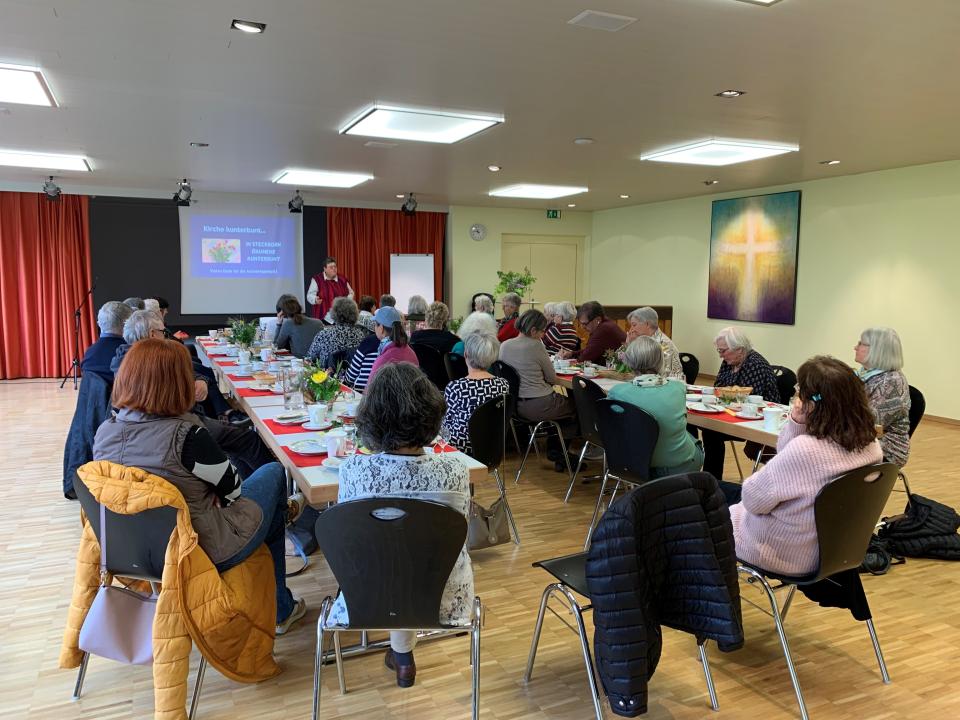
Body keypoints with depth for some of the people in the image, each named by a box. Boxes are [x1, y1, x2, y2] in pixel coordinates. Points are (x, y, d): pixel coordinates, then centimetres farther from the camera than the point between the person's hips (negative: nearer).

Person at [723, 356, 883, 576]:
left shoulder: (805, 450, -37)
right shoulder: (870, 444, -11)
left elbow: (753, 501, -23)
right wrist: (796, 425, -16)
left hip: (780, 553, -7)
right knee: (733, 491, 27)